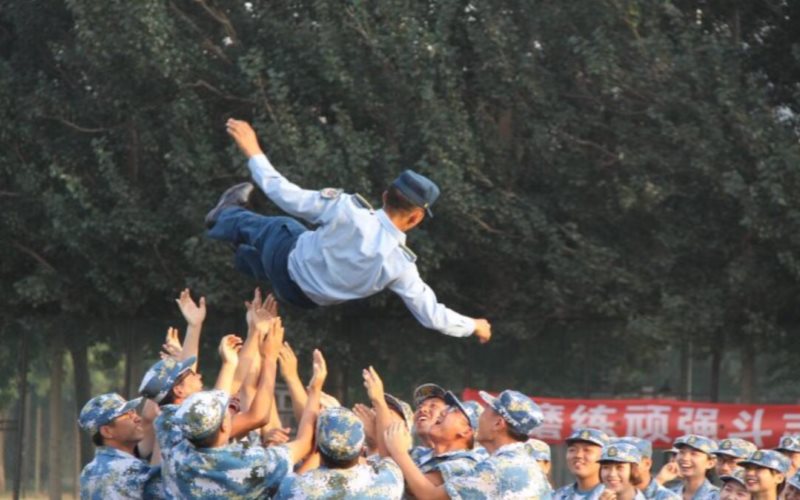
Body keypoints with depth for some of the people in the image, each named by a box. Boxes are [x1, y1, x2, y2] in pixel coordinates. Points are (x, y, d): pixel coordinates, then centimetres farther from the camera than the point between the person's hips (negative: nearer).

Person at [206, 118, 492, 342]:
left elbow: (286, 195, -29)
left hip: (288, 261, -2)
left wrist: (253, 151, -17)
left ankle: (229, 215, 59)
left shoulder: (348, 210, -36)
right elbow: (432, 316, -22)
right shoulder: (400, 265, -30)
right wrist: (473, 326, -4)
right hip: (307, 299, 2)